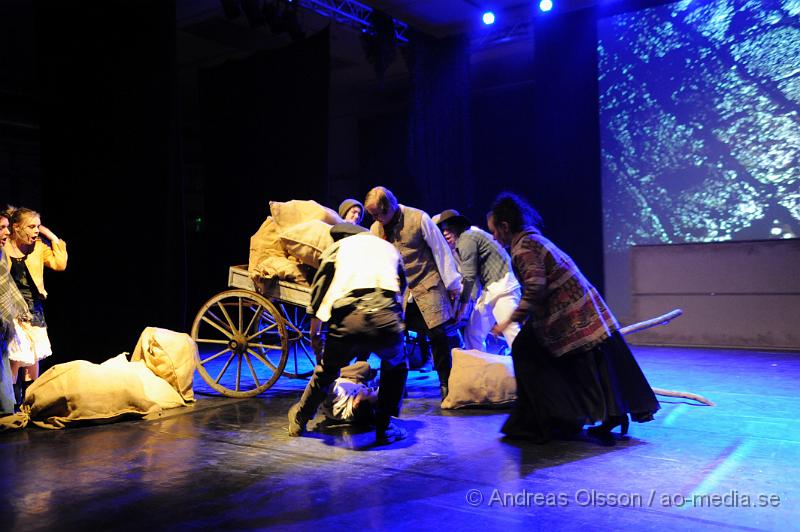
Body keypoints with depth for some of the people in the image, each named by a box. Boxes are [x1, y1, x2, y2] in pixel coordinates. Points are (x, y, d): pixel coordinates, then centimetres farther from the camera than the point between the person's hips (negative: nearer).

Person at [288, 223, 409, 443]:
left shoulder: (338, 246, 27)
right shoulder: (388, 247, 34)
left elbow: (318, 291, 21)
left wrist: (314, 334, 29)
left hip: (347, 319, 0)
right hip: (385, 317, 0)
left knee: (326, 371, 28)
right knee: (396, 366, 32)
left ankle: (299, 420, 48)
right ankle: (385, 427, 28)